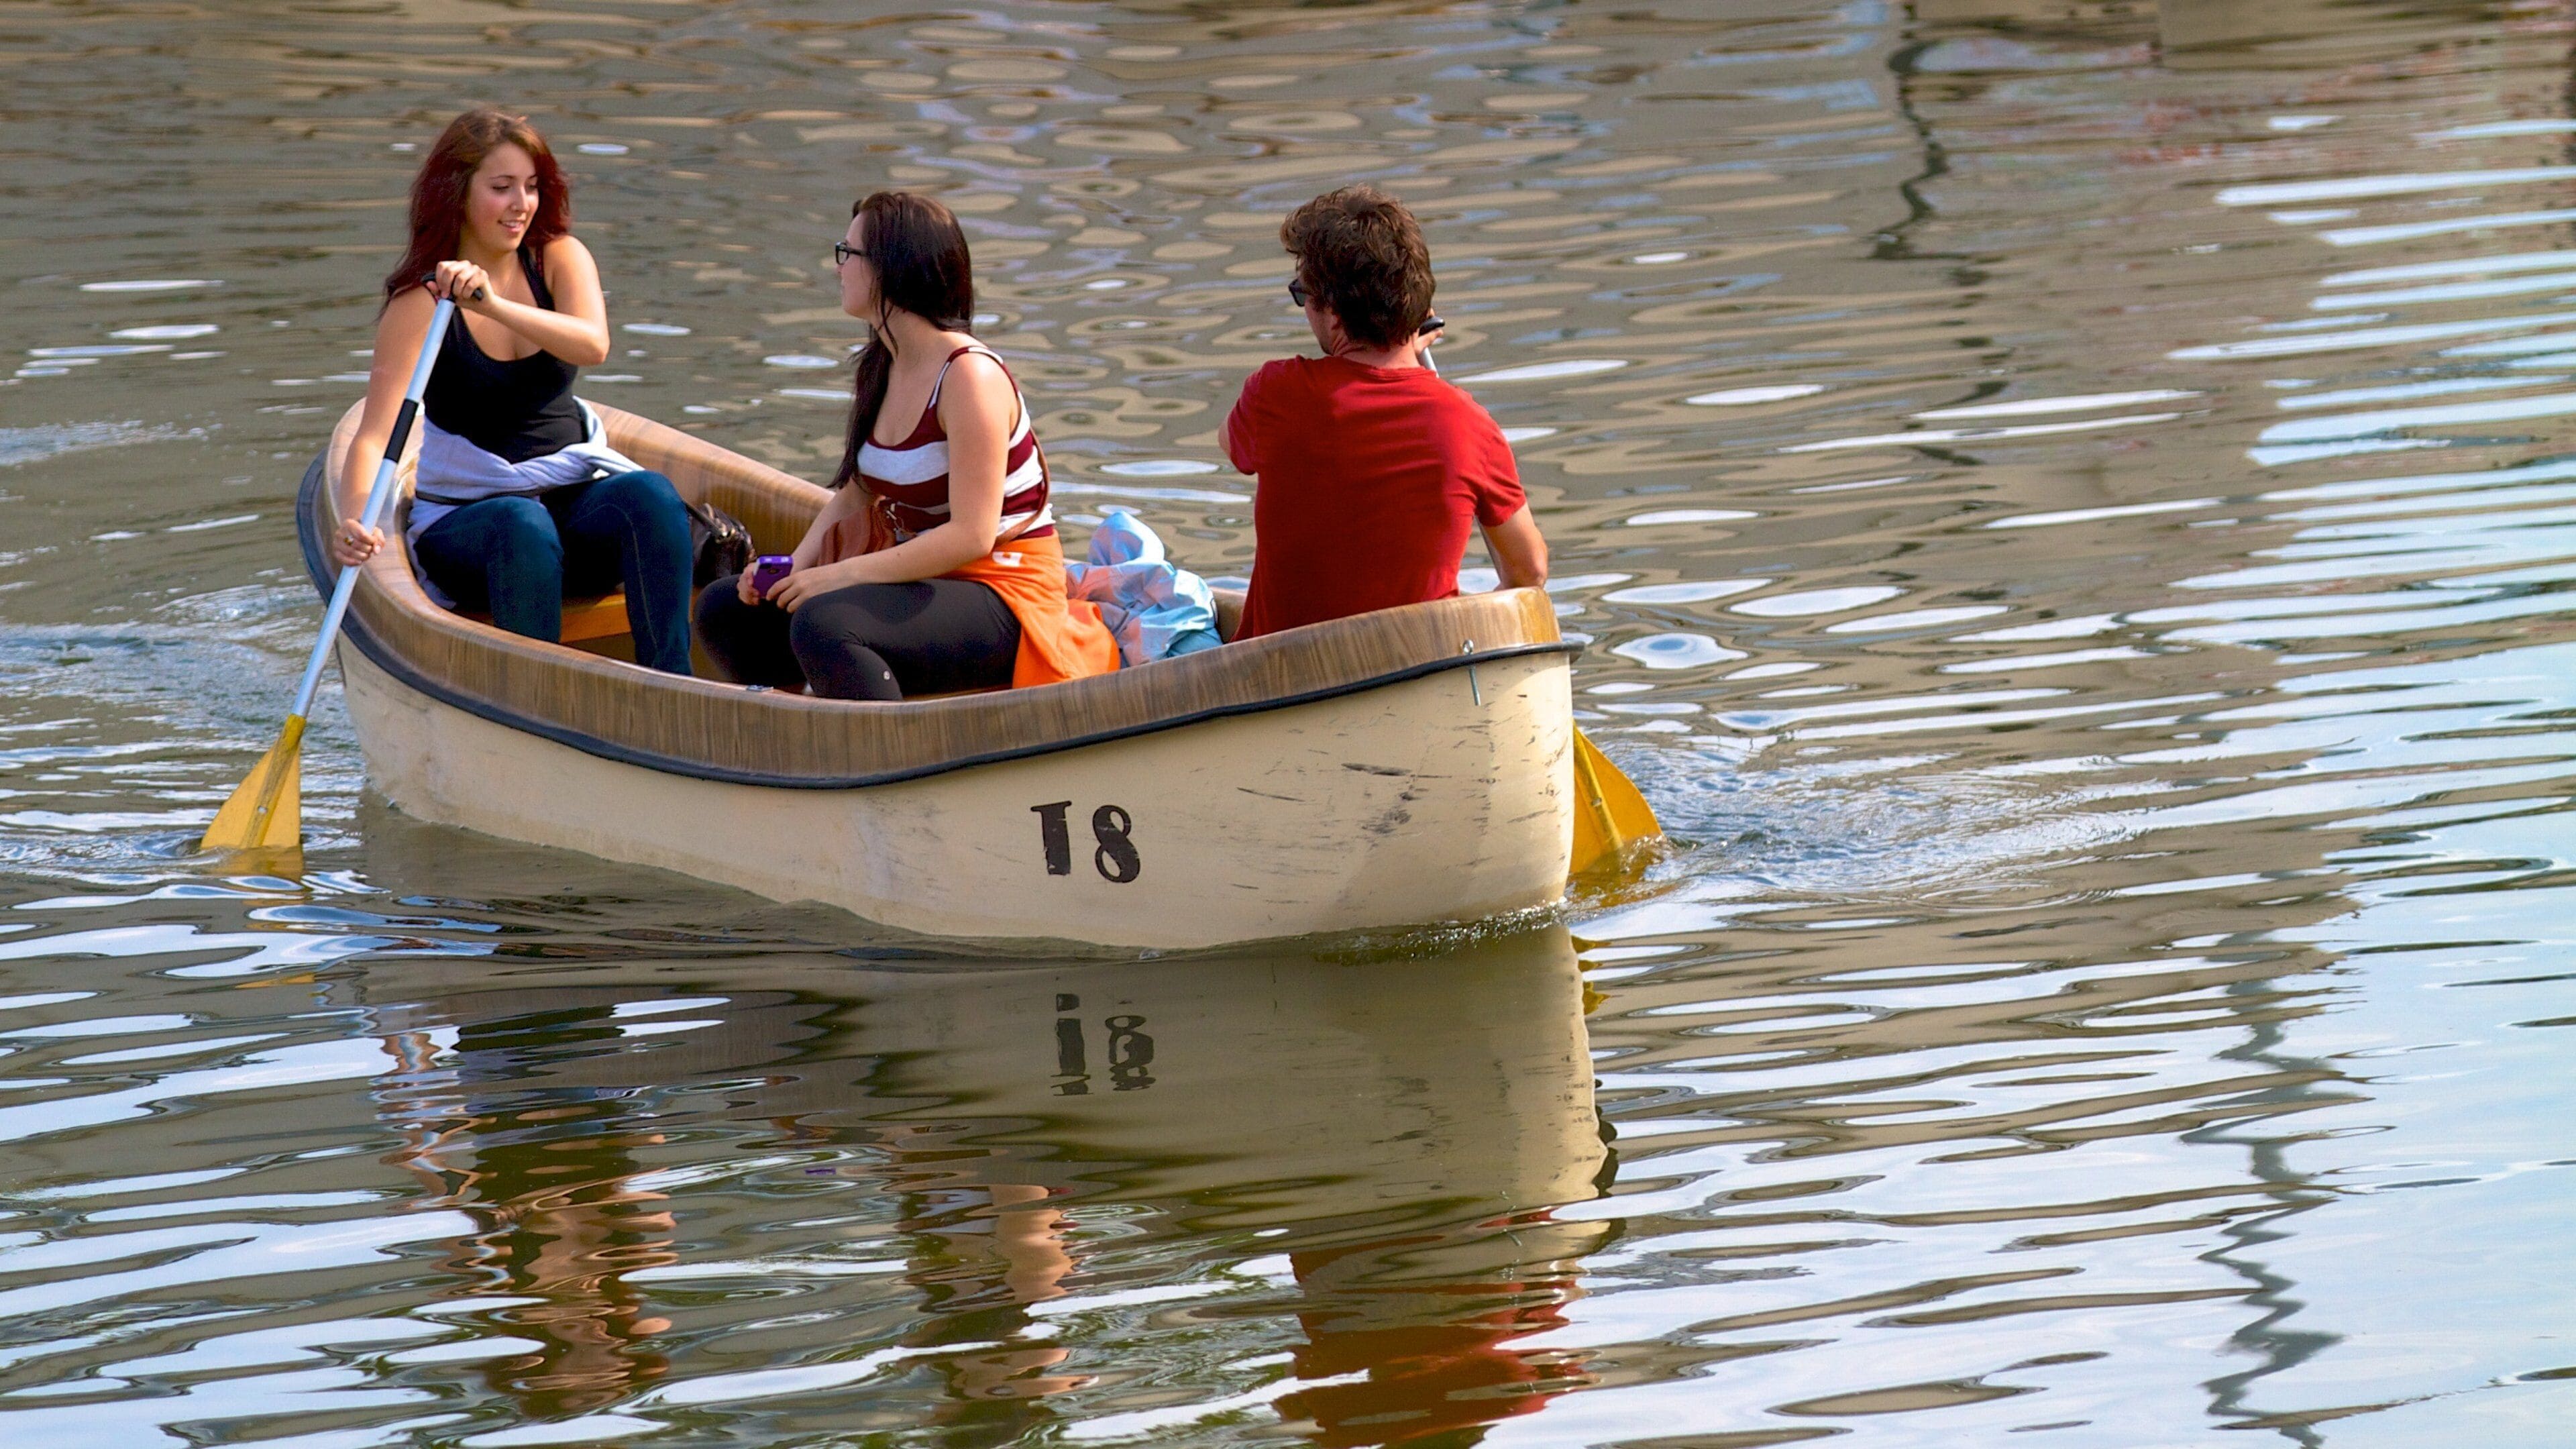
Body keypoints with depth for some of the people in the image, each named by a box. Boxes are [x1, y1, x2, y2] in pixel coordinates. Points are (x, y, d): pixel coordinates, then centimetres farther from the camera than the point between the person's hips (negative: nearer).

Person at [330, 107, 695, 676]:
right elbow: (374, 435, -18)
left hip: (574, 491, 3)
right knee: (522, 527, -37)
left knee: (650, 495, -29)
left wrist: (494, 305, -36)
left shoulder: (558, 258, 4)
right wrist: (355, 523, -39)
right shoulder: (420, 302, -7)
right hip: (466, 515, -3)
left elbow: (592, 345, -19)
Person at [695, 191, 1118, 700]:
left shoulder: (969, 377, -18)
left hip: (1004, 598, -9)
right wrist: (798, 565, -6)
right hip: (922, 580, 9)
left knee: (823, 623, -35)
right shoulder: (880, 368, 9)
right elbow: (854, 495, 13)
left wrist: (844, 575, -23)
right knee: (724, 609, 2)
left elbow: (971, 535, -23)